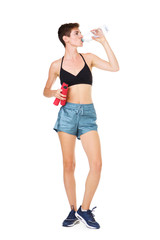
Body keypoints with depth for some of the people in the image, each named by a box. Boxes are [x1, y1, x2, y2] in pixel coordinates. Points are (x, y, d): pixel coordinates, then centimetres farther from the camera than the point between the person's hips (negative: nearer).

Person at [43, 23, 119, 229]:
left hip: (88, 113, 1)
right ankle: (73, 210, 14)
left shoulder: (88, 58, 11)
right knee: (68, 164, 0)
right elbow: (46, 91, 16)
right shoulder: (57, 65, 8)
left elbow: (114, 67, 1)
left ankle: (84, 210, 4)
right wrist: (55, 93, -6)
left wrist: (104, 41, 2)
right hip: (67, 113, -1)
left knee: (96, 163, -10)